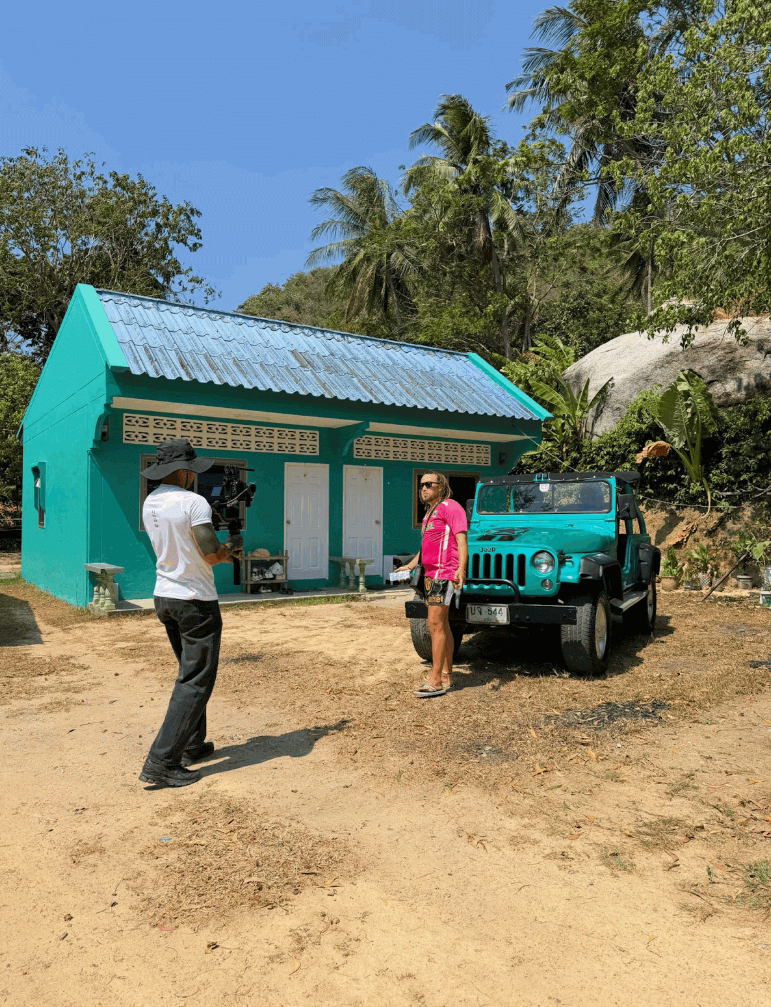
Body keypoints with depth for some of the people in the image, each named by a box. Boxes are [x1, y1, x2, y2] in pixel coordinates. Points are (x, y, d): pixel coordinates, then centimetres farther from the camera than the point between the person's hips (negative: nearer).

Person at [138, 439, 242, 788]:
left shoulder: (150, 504, 8)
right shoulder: (194, 503, -18)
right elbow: (212, 556, -21)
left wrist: (222, 549, 10)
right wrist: (231, 548, 1)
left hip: (164, 598, 9)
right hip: (196, 602, -9)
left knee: (190, 674, 21)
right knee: (195, 683, -2)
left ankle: (192, 746, 28)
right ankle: (161, 763, -4)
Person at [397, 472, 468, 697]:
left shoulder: (450, 507, -9)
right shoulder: (430, 512, 21)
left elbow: (461, 540, -18)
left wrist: (461, 569, -30)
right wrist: (410, 566, 29)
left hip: (444, 573, -10)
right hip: (431, 573, 10)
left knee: (435, 624, -12)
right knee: (441, 625, 12)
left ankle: (435, 680, -10)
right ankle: (446, 676, 19)